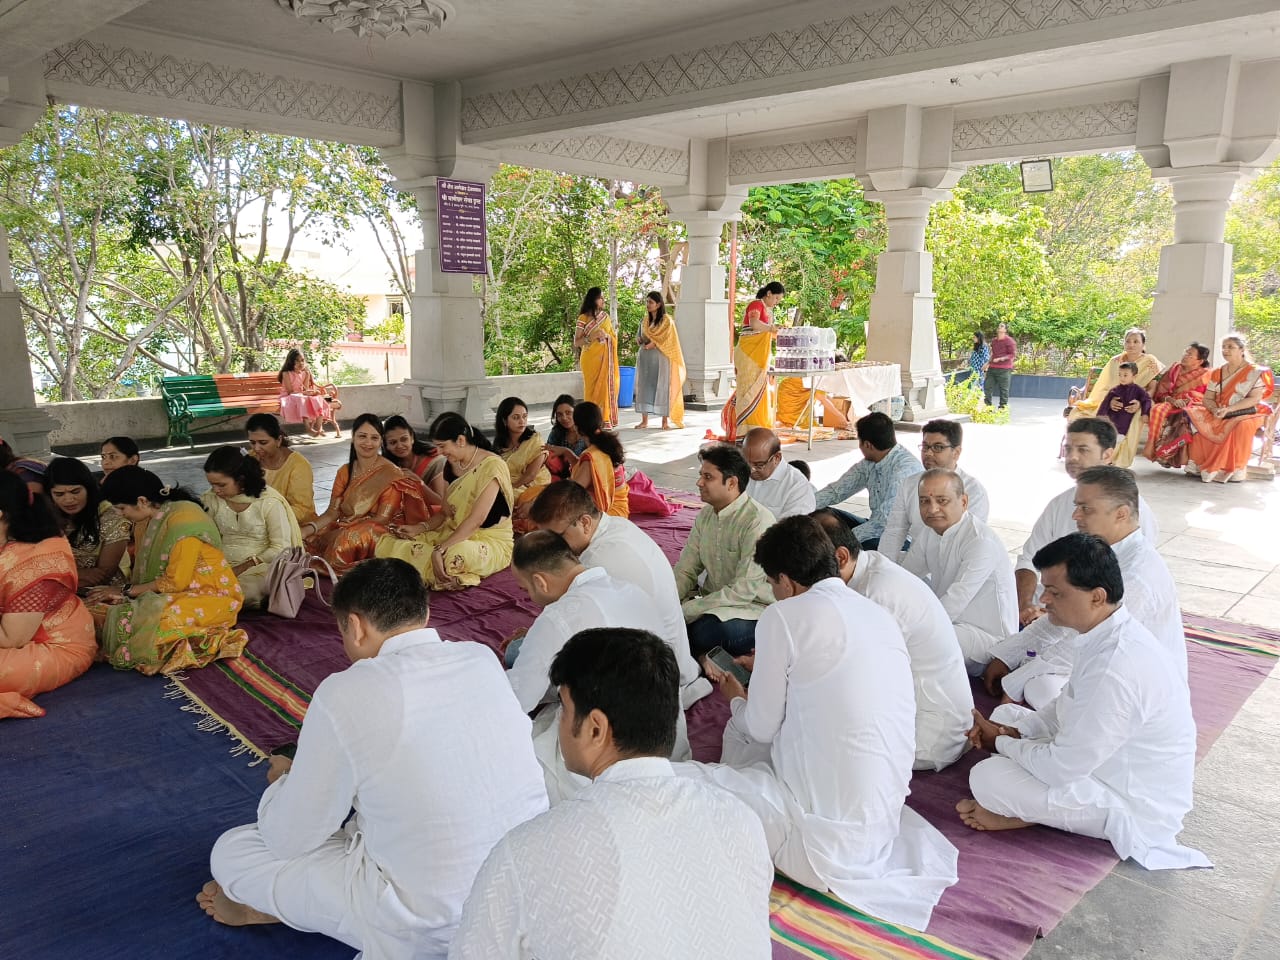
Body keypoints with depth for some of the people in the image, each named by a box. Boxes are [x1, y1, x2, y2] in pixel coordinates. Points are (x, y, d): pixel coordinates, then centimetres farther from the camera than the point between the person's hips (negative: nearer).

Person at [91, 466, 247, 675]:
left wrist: (126, 591, -8)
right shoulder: (147, 520, 7)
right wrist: (123, 590, -9)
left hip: (210, 596, -10)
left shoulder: (182, 518, -18)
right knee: (100, 609, -8)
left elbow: (176, 582, -17)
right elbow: (142, 571, 12)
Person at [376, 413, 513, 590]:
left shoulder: (492, 466, -16)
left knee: (456, 554, -42)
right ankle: (452, 576, -7)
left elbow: (477, 519, -23)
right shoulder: (454, 465, 10)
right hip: (455, 535, 7)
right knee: (388, 544, -9)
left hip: (491, 542, -7)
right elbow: (446, 512, 13)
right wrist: (419, 528, -5)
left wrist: (440, 550, -28)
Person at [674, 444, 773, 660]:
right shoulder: (706, 515, 7)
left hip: (753, 607, -7)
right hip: (715, 600, 7)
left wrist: (685, 610, -23)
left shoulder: (758, 522, -20)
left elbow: (743, 590, -23)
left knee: (705, 631, -34)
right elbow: (686, 569, 6)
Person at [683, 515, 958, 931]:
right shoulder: (880, 615, 8)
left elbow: (762, 727, -4)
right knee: (741, 730, 24)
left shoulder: (785, 616, -13)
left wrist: (735, 699, 19)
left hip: (827, 830, -8)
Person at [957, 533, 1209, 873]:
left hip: (1136, 809, -10)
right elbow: (1069, 709, 11)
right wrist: (1013, 731, -3)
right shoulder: (1114, 633, -3)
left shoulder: (1115, 671, -35)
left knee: (987, 778, -23)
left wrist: (1002, 744, -10)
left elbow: (1062, 768, -28)